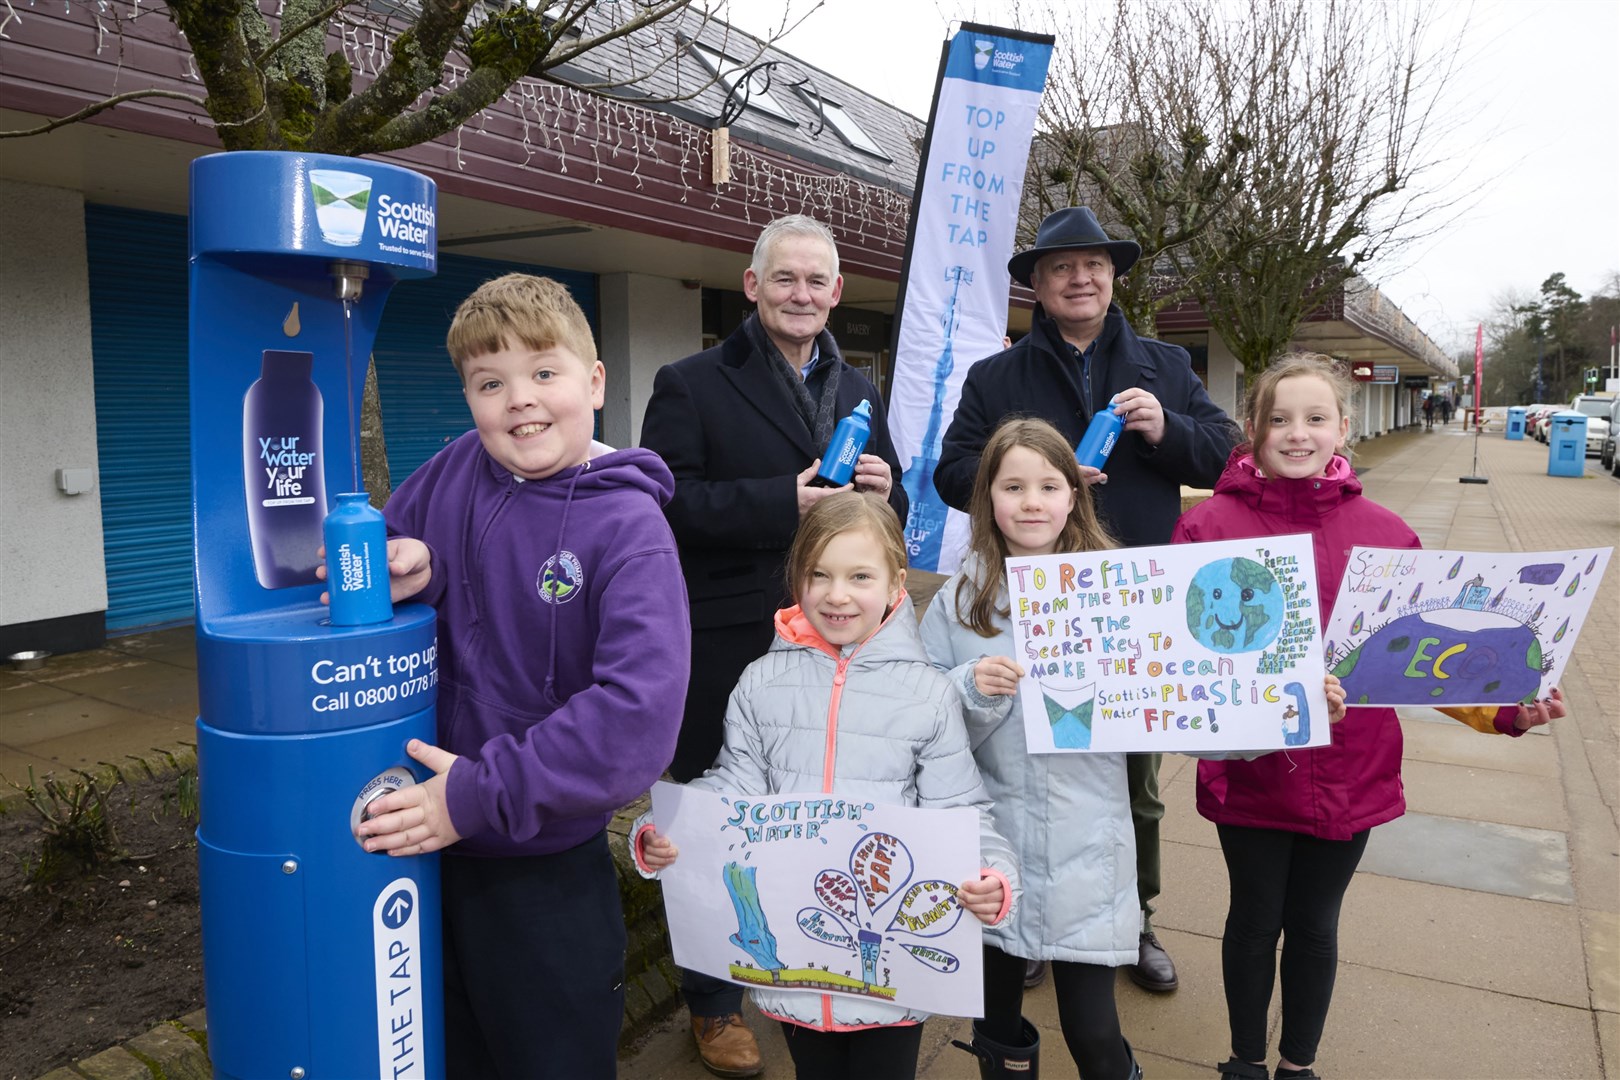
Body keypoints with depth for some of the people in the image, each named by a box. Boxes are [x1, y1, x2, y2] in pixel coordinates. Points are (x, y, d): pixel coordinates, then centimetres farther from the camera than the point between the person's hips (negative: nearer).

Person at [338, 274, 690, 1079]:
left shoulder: (628, 526, -20)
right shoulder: (459, 469, -4)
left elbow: (637, 716, -29)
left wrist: (480, 795, -25)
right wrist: (413, 567, -13)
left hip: (547, 868, -4)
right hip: (430, 840, 5)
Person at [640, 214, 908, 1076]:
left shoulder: (859, 391, 14)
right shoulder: (690, 385, -3)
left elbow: (891, 518, 17)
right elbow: (666, 503, -16)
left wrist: (883, 491, -7)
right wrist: (786, 500, -23)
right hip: (727, 649, -4)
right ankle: (713, 1003, 29)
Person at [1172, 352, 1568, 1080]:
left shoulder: (1383, 533, -3)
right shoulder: (1209, 526, -11)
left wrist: (1504, 709, -10)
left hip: (1348, 775, 2)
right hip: (1247, 773, -2)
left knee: (1314, 926, 19)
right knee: (1255, 921, 16)